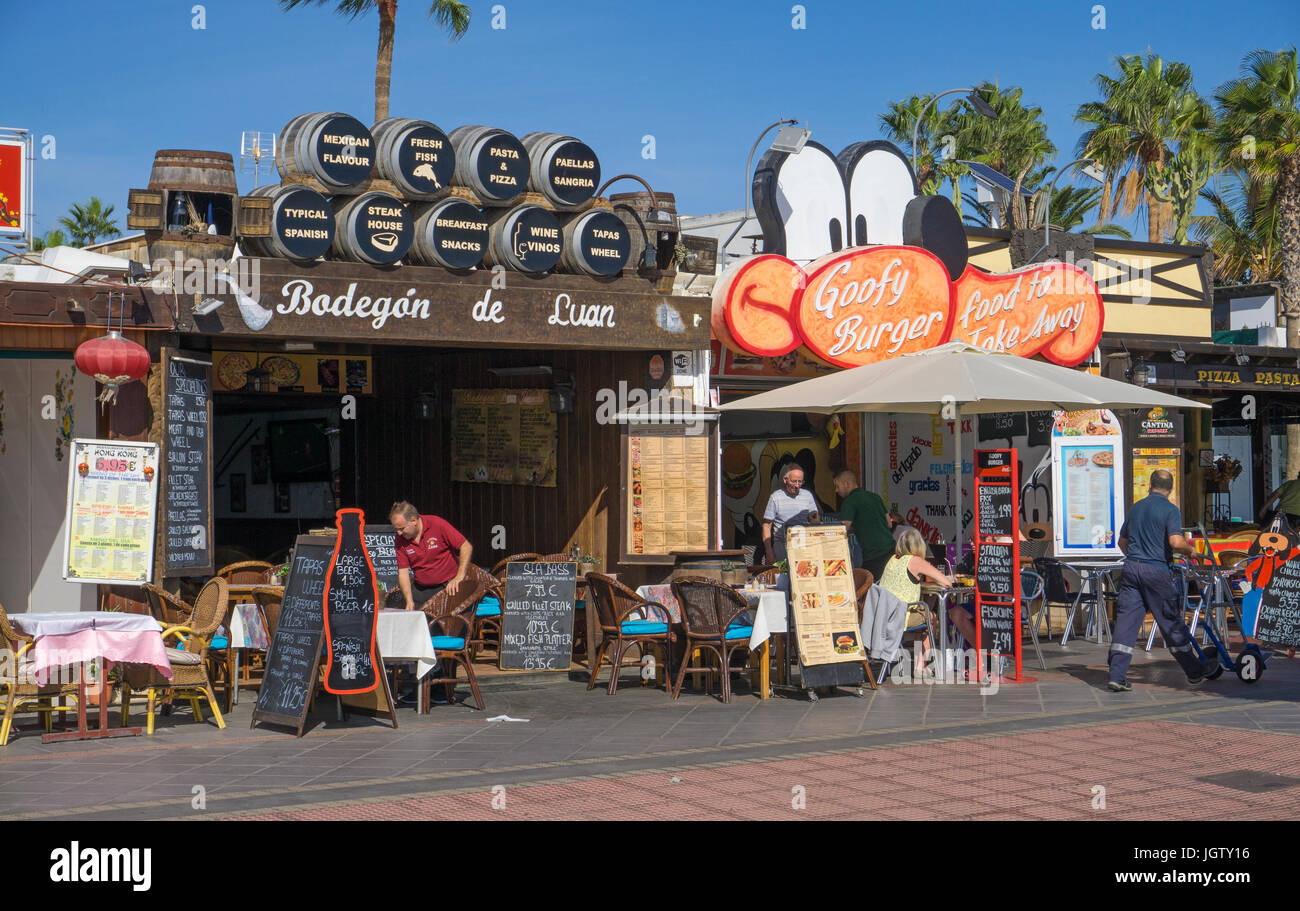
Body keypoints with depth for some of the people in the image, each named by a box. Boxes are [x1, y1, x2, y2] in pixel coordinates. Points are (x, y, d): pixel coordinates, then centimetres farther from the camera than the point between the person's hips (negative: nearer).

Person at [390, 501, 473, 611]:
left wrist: (459, 577, -18)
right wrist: (409, 601, -15)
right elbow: (403, 572, -2)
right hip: (420, 589, 4)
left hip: (448, 586, -4)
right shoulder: (400, 541, -2)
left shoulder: (437, 524, -13)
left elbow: (466, 547, -11)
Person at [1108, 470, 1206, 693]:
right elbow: (1176, 542, -18)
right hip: (1156, 570, -4)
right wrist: (1191, 549, 2)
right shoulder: (1170, 510, -4)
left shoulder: (1136, 508, 14)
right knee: (1171, 622, 6)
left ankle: (1117, 676, -6)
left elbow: (1122, 542, 23)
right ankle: (1194, 673, 19)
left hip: (1131, 567, 4)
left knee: (1126, 621, 0)